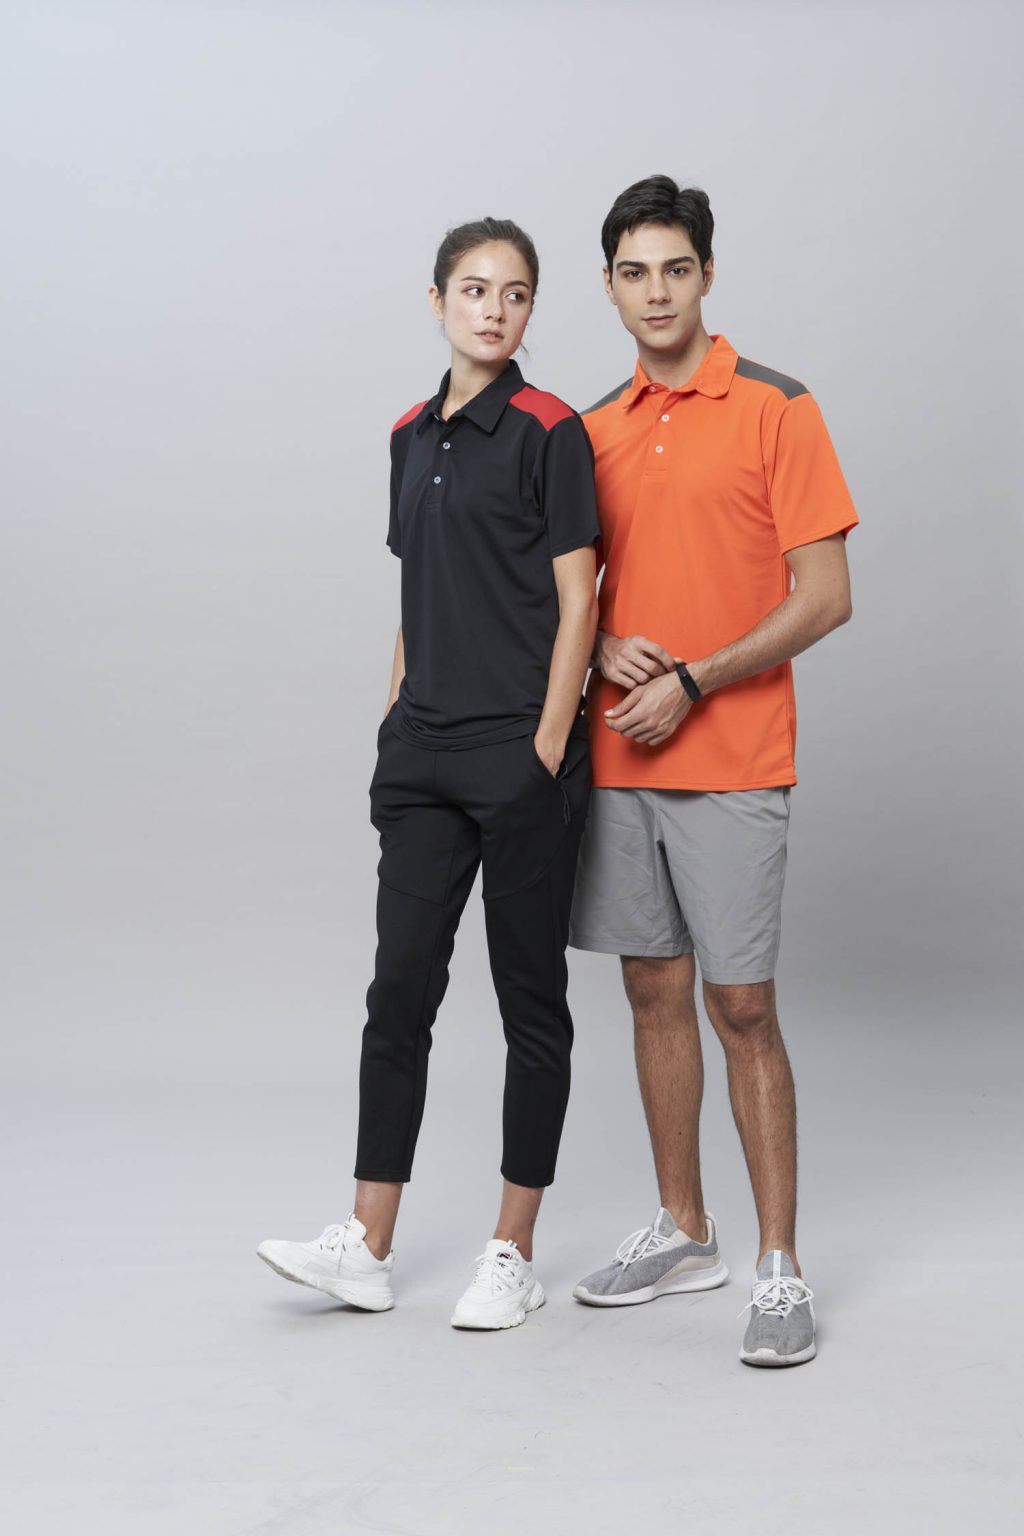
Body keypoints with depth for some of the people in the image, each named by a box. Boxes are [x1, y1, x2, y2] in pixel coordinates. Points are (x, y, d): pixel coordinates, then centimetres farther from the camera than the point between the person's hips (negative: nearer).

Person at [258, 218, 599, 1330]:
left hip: (520, 752, -6)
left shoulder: (548, 431, -6)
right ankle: (367, 1247, 13)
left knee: (529, 999, 4)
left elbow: (577, 602, -9)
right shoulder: (412, 435, 13)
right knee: (399, 989, 6)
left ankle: (514, 1253, 15)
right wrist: (393, 723, 13)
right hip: (425, 756, 6)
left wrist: (548, 751, -14)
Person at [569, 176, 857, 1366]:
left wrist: (692, 682, -15)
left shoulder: (774, 408, -5)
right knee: (655, 991, 12)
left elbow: (825, 596, -10)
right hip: (617, 761, 6)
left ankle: (779, 1269, 4)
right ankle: (682, 1232, 25)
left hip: (729, 766, -5)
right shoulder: (595, 429, 11)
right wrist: (605, 649, -5)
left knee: (742, 1006, -4)